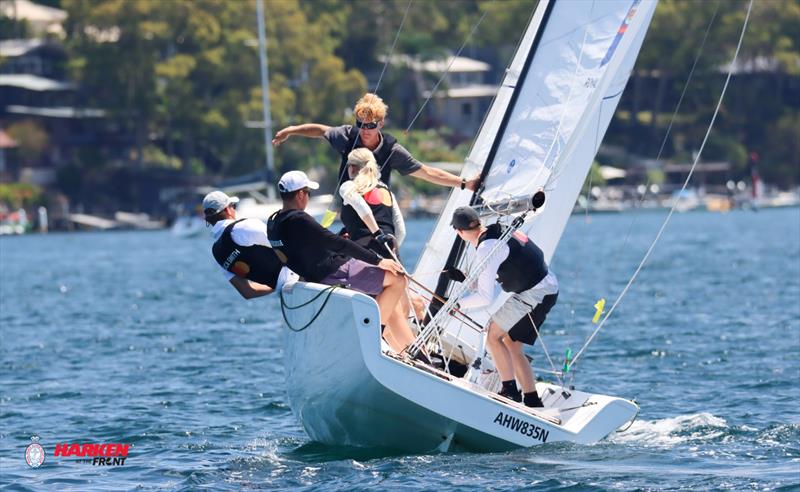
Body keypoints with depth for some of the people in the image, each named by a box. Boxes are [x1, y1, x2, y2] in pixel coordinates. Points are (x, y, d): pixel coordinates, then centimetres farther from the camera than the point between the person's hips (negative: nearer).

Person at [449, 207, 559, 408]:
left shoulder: (487, 249, -20)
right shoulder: (500, 230, 9)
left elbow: (486, 298, -19)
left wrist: (459, 303, -7)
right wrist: (465, 278, 21)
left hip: (534, 293, -9)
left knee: (493, 335, -6)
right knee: (511, 345, 14)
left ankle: (510, 392, -4)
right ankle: (532, 401, 15)